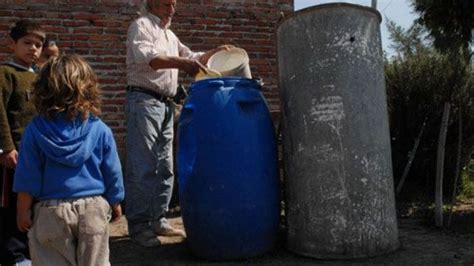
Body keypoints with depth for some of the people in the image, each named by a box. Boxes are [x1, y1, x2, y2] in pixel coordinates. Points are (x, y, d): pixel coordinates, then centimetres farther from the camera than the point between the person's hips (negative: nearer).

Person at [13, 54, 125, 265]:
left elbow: (27, 177, -6)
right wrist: (115, 204, 13)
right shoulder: (100, 130, -7)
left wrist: (23, 210, 5)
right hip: (93, 208, 1)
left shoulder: (35, 130, -8)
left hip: (51, 211, 0)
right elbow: (112, 172, -1)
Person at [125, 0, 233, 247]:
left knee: (164, 168, 9)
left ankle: (158, 220, 18)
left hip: (165, 104, 8)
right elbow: (145, 56, -21)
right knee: (142, 168, -9)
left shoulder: (170, 35, 23)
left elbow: (192, 58, 32)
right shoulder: (141, 26, -2)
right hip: (143, 101, -8)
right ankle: (138, 226, -2)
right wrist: (180, 63, -31)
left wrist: (215, 52, 16)